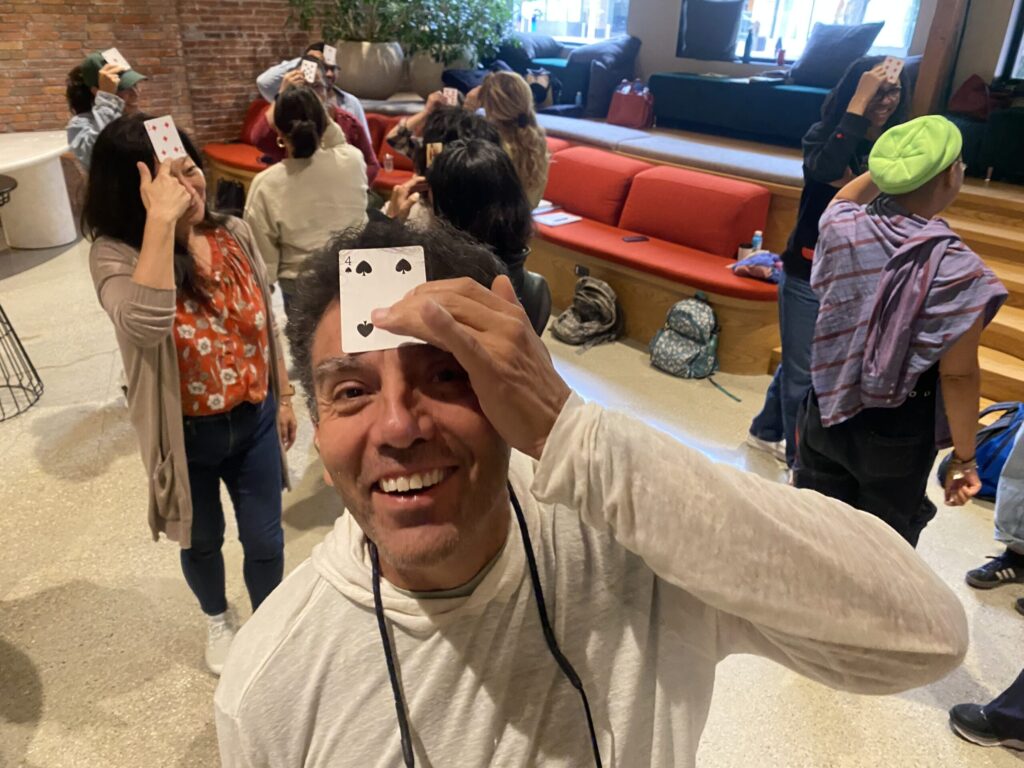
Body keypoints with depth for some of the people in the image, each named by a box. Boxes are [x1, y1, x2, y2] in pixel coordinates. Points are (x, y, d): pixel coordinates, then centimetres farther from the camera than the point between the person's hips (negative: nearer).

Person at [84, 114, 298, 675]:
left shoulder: (235, 234, -8)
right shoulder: (116, 254, -20)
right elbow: (146, 325, -42)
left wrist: (284, 396, 9)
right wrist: (161, 220, -40)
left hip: (253, 421, 2)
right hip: (186, 436, -2)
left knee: (264, 539, 16)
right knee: (202, 540, 23)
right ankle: (217, 621, 54)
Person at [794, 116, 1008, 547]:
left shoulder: (840, 225, -10)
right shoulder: (958, 270, -22)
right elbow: (958, 376, -17)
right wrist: (964, 457, -6)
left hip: (826, 410, 4)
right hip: (898, 431, -4)